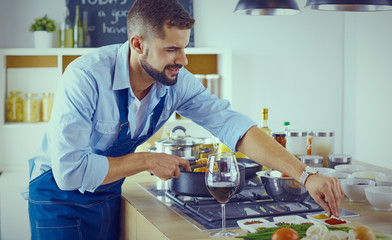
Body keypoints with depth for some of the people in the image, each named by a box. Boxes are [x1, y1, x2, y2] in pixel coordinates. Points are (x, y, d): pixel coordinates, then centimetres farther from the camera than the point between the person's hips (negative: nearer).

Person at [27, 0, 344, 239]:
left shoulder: (176, 82, -14)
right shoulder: (86, 78, -30)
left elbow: (233, 126, -18)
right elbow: (70, 170, -33)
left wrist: (306, 176, -26)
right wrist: (147, 160, -26)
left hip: (110, 194, 5)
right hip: (60, 196, -5)